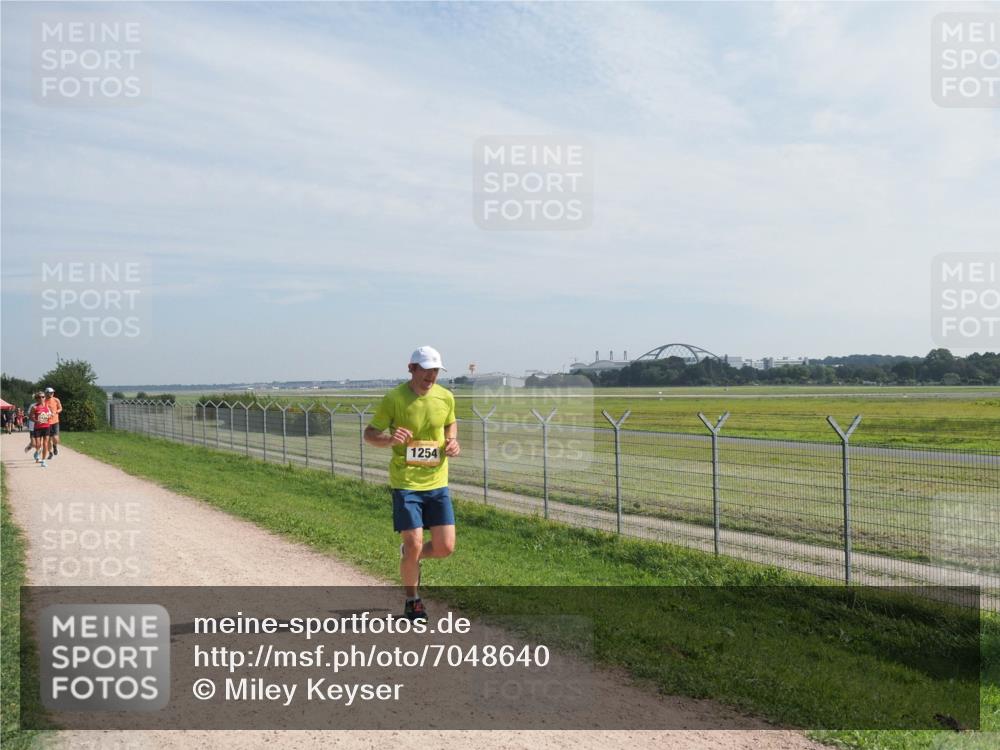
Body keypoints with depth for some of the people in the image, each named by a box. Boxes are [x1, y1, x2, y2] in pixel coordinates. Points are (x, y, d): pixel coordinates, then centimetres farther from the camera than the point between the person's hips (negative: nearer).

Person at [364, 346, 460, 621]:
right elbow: (369, 434, -4)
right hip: (406, 483, -4)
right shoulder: (393, 399, -10)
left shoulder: (445, 397, 2)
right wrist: (389, 439, -25)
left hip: (438, 483, 4)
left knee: (445, 547, 2)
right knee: (414, 545, -5)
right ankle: (412, 601, 21)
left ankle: (410, 556, 36)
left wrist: (453, 441, 0)